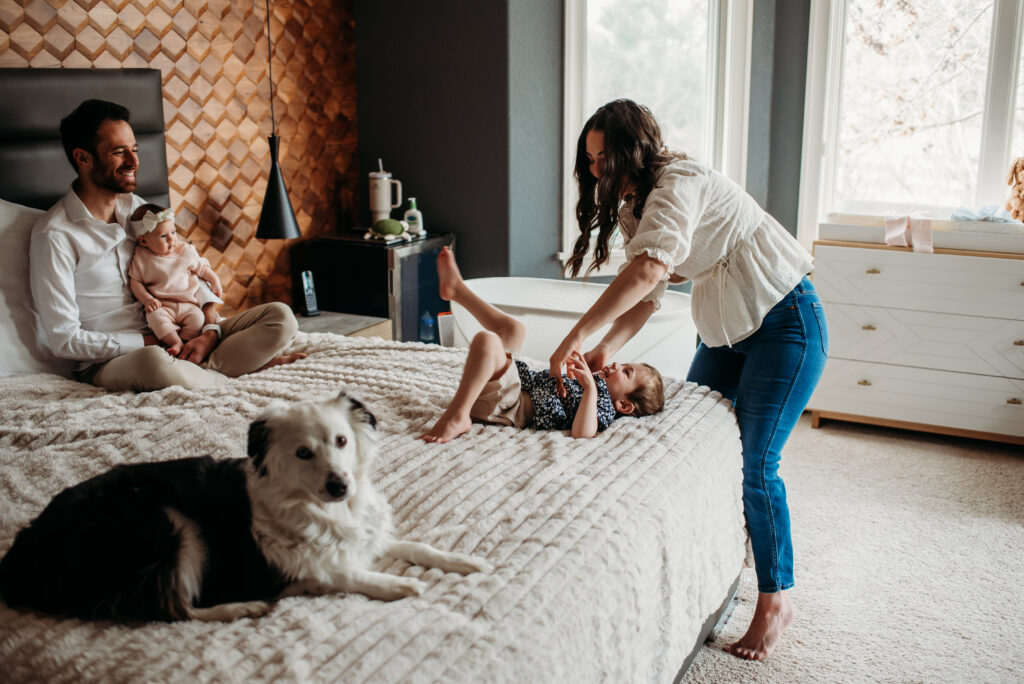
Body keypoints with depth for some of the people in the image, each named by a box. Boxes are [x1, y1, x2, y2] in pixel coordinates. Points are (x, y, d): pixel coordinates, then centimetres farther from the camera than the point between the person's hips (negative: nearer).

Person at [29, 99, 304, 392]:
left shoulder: (136, 207, 11)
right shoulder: (55, 234, -11)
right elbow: (63, 339, -12)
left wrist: (210, 330, -5)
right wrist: (147, 342, -16)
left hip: (176, 340, 6)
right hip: (109, 362, -6)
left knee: (280, 316, -8)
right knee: (153, 362, -43)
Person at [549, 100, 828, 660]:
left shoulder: (680, 182, -23)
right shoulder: (636, 204, 7)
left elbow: (649, 269, -39)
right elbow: (647, 295, 4)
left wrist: (577, 334, -40)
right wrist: (606, 348, -13)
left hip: (785, 323, -9)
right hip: (727, 330, 9)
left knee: (753, 464, -10)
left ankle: (776, 600, 6)